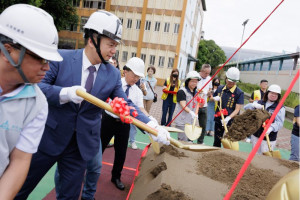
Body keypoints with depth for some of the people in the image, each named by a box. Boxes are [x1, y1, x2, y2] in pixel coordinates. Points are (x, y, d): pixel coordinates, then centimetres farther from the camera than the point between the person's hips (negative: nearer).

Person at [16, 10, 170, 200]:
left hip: (83, 144, 2)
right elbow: (38, 86, -10)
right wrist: (65, 93, -29)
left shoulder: (113, 74, -4)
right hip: (49, 137, -1)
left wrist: (151, 126, -18)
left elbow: (126, 104, -5)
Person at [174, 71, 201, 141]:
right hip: (182, 122, -7)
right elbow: (183, 106, -20)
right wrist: (190, 112, -36)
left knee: (189, 141, 13)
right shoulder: (182, 91, -10)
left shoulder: (196, 92, 14)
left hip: (191, 121, 7)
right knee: (183, 141, -9)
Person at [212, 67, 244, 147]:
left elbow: (237, 109, -14)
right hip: (218, 120, 5)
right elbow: (212, 98, 22)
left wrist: (228, 118, -29)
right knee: (216, 142, 15)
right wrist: (215, 98, -2)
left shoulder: (239, 93, -8)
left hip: (231, 122, -4)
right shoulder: (220, 88, 6)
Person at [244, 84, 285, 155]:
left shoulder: (280, 108, -5)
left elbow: (279, 122, -15)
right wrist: (254, 105, -20)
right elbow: (246, 107, 0)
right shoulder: (259, 103, 7)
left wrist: (271, 128, -35)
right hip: (255, 135, 4)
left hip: (269, 138, -4)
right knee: (255, 154, 17)